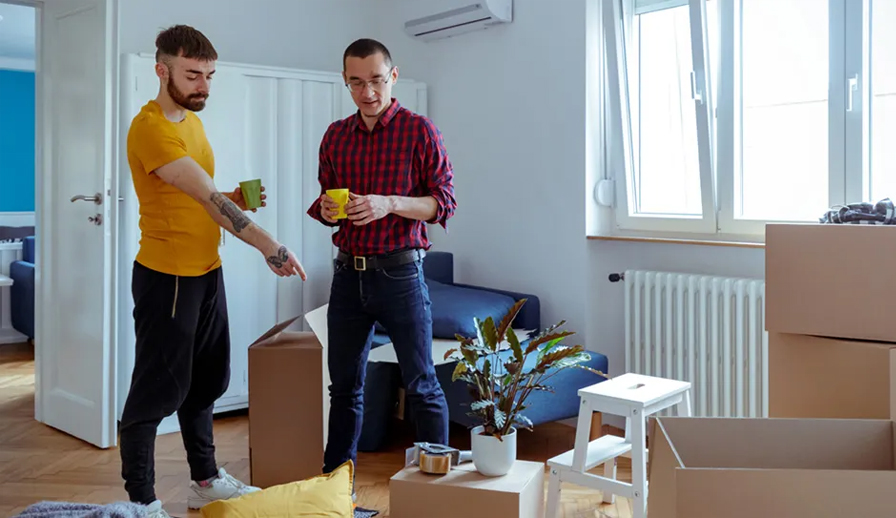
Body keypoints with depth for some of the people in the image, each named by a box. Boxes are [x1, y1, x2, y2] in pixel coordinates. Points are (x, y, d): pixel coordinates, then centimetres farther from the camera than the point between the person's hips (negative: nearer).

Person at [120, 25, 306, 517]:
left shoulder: (192, 120, 13)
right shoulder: (150, 128, -17)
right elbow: (207, 196, -26)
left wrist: (233, 200, 0)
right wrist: (268, 246, -31)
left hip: (206, 272, 9)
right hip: (167, 276, -9)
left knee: (205, 382, 16)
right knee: (158, 390, 0)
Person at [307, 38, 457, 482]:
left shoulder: (419, 130, -4)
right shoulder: (335, 136, 11)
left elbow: (444, 202, -6)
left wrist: (389, 204, -22)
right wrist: (326, 209, -6)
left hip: (399, 273, -4)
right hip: (347, 273, 5)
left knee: (421, 385, 3)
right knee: (344, 386, 13)